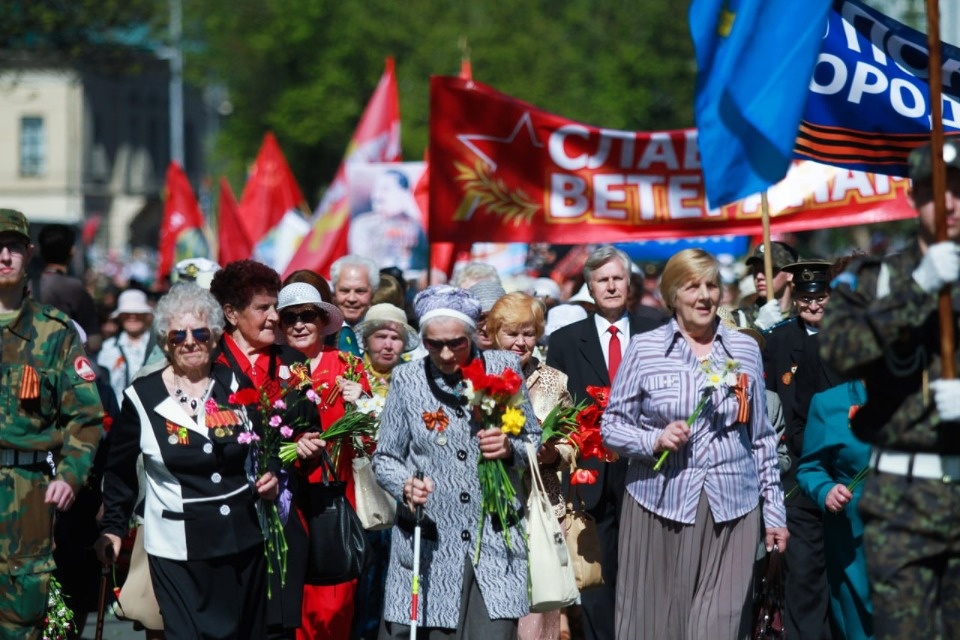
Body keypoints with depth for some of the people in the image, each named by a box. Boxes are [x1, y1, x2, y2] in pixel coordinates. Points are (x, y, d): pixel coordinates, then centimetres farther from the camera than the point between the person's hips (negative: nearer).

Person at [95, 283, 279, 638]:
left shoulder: (236, 386, 5)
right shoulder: (142, 397, -3)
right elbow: (119, 470, 4)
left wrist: (270, 480, -1)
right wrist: (112, 528, -1)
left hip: (244, 540, 3)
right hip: (178, 551, -3)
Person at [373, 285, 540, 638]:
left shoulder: (504, 368, 4)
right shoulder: (406, 380, 3)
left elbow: (535, 440, 12)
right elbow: (384, 458, 8)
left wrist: (511, 449, -10)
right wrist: (406, 486, -14)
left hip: (495, 542, 0)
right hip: (429, 542, 0)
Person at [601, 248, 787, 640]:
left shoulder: (745, 350, 10)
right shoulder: (644, 349, 3)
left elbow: (762, 437, 14)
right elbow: (611, 427, 6)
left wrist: (774, 510, 12)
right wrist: (654, 441, -13)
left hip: (732, 508, 1)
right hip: (660, 505, -1)